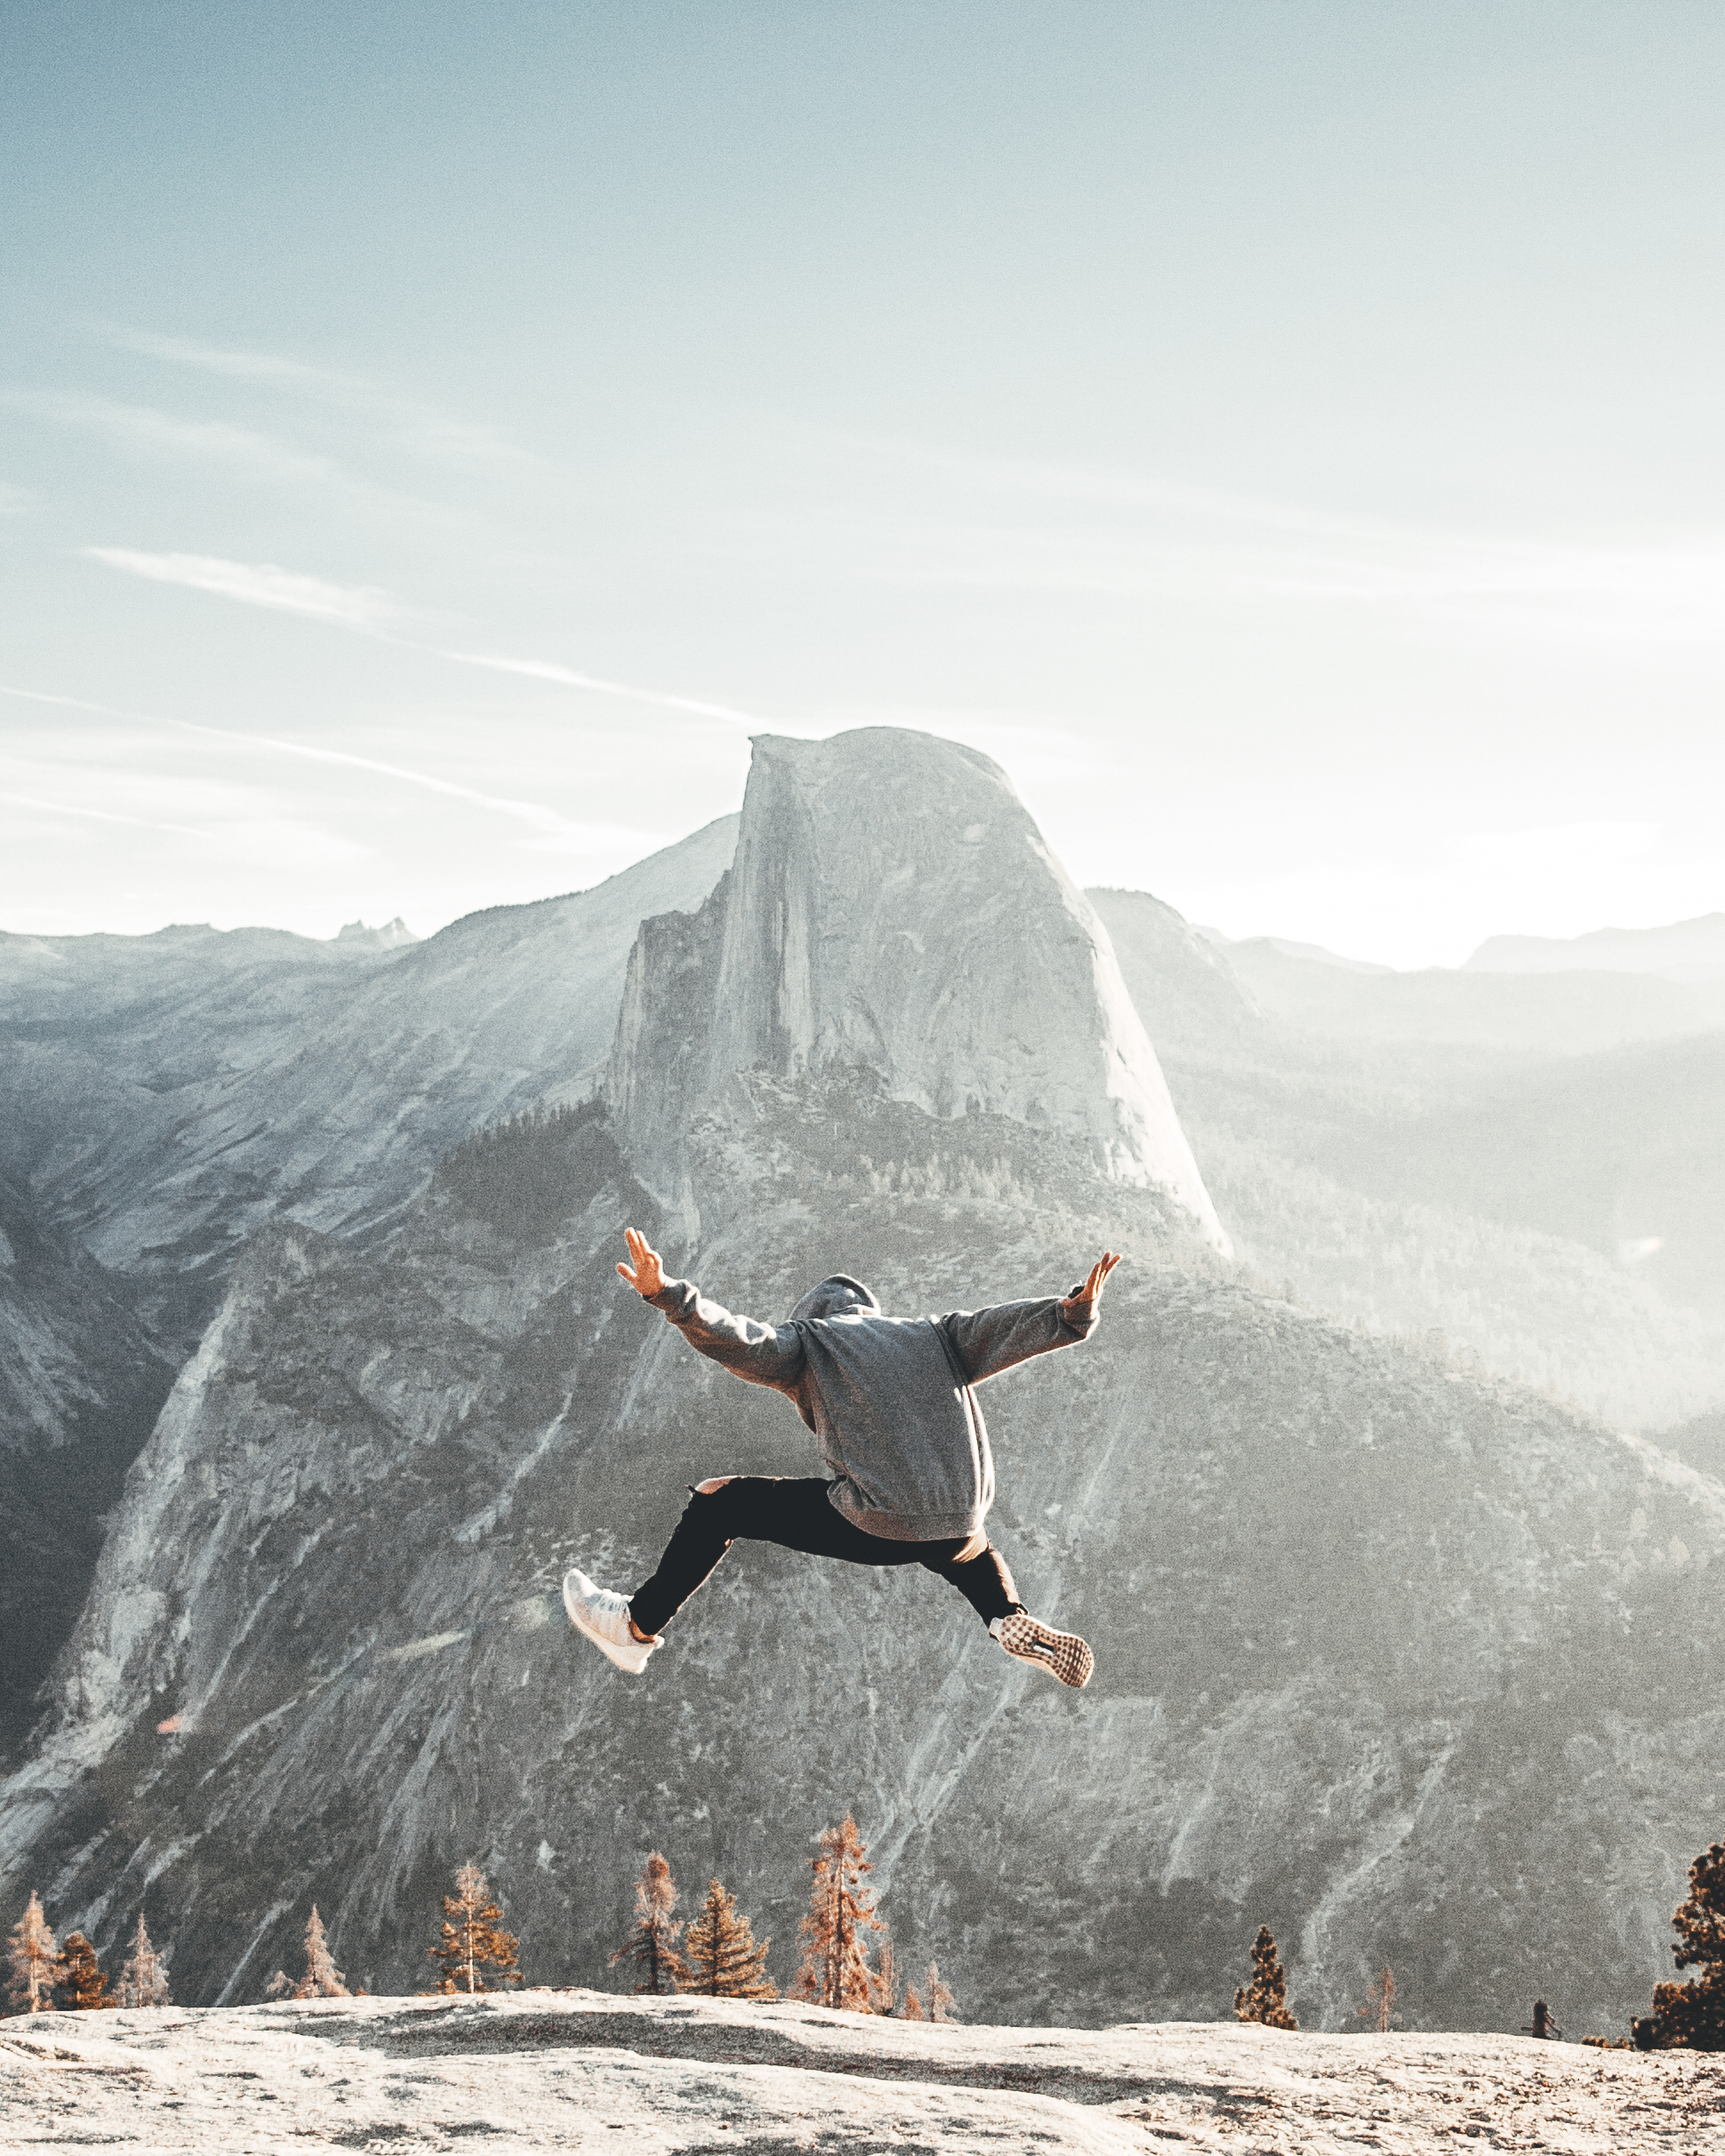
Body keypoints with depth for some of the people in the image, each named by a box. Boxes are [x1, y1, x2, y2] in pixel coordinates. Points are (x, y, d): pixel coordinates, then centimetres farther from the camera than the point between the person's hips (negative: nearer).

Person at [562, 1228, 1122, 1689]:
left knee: (719, 1502, 14)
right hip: (957, 1532, 5)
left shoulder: (808, 1339, 11)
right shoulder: (934, 1335, 23)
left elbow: (740, 1341, -8)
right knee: (971, 1550, 44)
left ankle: (639, 1626, 21)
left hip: (871, 1526, -4)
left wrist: (668, 1295, -16)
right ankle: (1012, 1618, 16)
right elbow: (1012, 1327, 8)